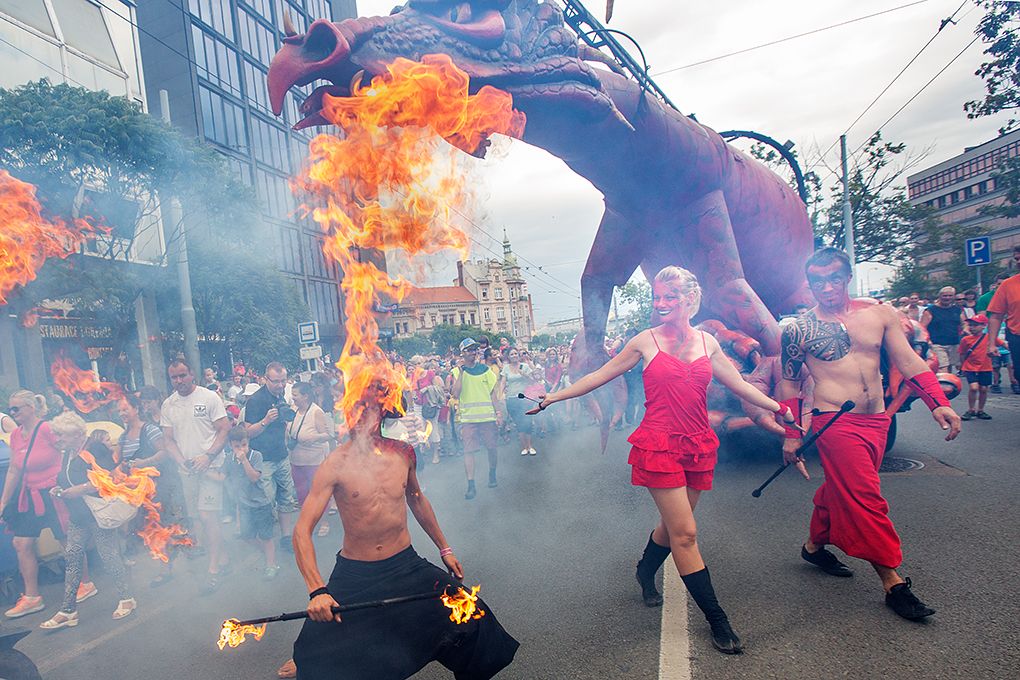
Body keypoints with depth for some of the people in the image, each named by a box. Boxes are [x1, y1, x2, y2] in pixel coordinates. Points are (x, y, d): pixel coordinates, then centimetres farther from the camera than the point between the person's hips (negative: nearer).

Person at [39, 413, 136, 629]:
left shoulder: (94, 448, -15)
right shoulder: (68, 454, 13)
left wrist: (82, 489, -22)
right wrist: (60, 490, 6)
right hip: (78, 517, 9)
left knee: (109, 555, -1)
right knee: (71, 558, 8)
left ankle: (126, 599, 14)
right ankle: (68, 611, 16)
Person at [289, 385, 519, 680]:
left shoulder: (403, 452, -5)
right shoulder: (336, 464, -16)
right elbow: (302, 530, -19)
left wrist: (444, 548, 18)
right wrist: (317, 591, -32)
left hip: (406, 564, 3)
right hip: (355, 574, -2)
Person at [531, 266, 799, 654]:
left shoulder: (707, 342, 8)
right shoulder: (646, 341, -1)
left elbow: (739, 385, 14)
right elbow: (600, 376, 2)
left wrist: (778, 408, 11)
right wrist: (554, 397, 1)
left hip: (698, 446, 4)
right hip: (659, 444, -4)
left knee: (674, 524, 14)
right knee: (684, 532, -6)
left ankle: (646, 570, 44)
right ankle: (716, 618, 10)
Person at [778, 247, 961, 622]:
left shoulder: (880, 313, 4)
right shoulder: (799, 330, -6)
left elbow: (908, 361, 5)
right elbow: (789, 384, 1)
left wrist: (938, 403, -8)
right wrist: (792, 435, 0)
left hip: (877, 421, 5)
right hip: (834, 422, -5)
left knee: (840, 489, 18)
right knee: (866, 499, -6)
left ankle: (815, 546, 38)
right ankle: (893, 581, 6)